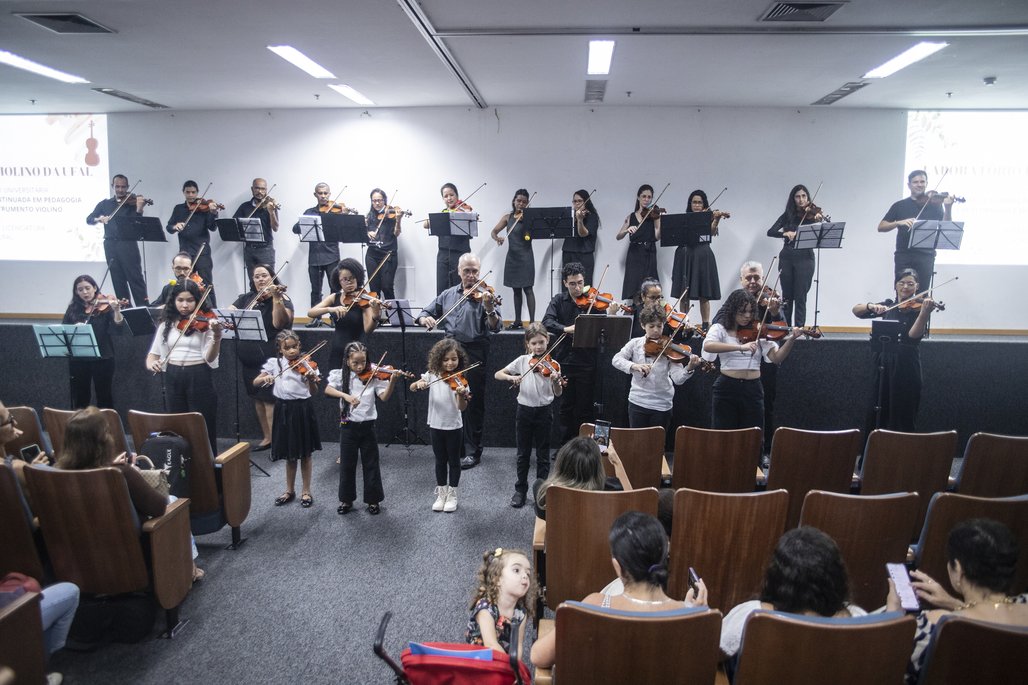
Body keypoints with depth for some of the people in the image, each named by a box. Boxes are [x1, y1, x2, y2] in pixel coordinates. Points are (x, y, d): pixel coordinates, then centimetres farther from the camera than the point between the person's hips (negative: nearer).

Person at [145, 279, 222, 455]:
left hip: (199, 378, -4)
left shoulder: (205, 322, -6)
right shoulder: (166, 324, 7)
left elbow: (209, 358, -14)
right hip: (174, 379, 4)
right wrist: (151, 363, -14)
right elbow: (153, 353, 9)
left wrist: (217, 336, -30)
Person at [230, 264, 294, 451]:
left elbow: (279, 323, -21)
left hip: (270, 357, -6)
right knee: (257, 397, 14)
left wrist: (276, 298, -31)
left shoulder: (282, 298, -6)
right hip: (248, 357, 7)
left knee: (270, 399, -7)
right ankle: (267, 437, 25)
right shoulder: (246, 298, 12)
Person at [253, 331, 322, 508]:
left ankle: (306, 492, 20)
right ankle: (290, 491, 29)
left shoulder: (306, 365, -6)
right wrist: (266, 378, -19)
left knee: (305, 454, 8)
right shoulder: (274, 363, 2)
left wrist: (311, 379, -34)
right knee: (289, 455, 14)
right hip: (284, 411, 2)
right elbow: (255, 382, 1)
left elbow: (313, 392, -13)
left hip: (302, 410, -2)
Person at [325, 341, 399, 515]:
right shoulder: (341, 375, -3)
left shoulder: (373, 376, -5)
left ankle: (373, 500, 20)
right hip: (348, 426, 0)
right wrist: (345, 395, -32)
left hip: (367, 426, 0)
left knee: (371, 465, 7)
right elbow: (327, 390, -17)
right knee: (347, 464, 11)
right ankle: (346, 500, 26)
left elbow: (384, 397, -13)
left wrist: (392, 382, -30)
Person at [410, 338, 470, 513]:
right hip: (436, 426, 2)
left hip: (454, 427, -2)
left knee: (454, 461, 10)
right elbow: (412, 387, -3)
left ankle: (452, 495, 23)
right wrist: (419, 384, -25)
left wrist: (461, 395, -42)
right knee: (440, 461, 14)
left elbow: (462, 407, -21)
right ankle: (441, 494, 27)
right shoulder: (432, 375, -3)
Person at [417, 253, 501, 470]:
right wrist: (424, 318, -5)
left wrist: (489, 309, -34)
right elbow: (426, 312, 19)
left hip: (474, 353, -5)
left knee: (473, 403, 1)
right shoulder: (448, 295, 12)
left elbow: (495, 326, -14)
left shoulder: (484, 295, -3)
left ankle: (472, 451, 11)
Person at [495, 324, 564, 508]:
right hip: (524, 410, 2)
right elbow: (498, 374, 0)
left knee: (543, 455, 8)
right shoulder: (522, 361, -1)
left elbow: (557, 393, -12)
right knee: (523, 454, 12)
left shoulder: (551, 364, -7)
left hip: (544, 411, -1)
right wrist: (511, 377, -20)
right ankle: (520, 491, 24)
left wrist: (556, 381, -33)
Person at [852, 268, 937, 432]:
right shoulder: (888, 305, 10)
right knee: (880, 414, 8)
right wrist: (872, 306, -14)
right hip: (883, 364, 4)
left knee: (902, 416, -1)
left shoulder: (918, 307, -3)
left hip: (906, 365, -4)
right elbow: (856, 311, 6)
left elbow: (914, 335, -19)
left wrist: (925, 313, -33)